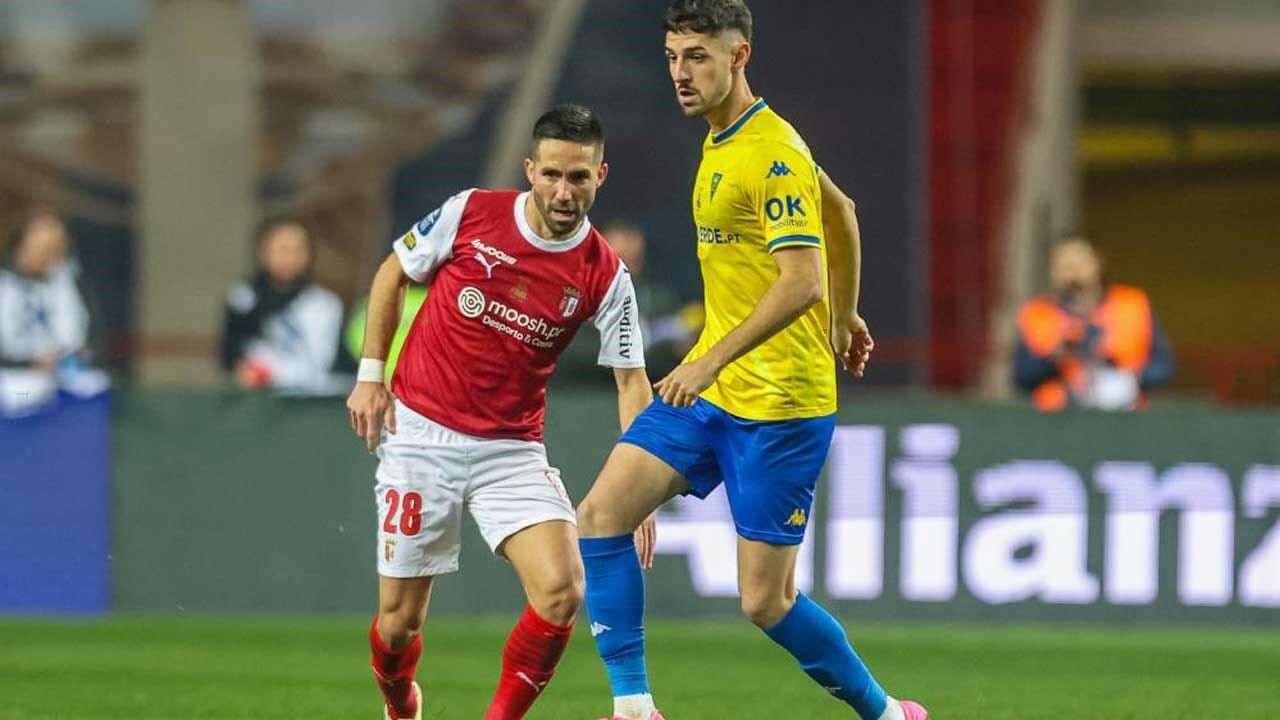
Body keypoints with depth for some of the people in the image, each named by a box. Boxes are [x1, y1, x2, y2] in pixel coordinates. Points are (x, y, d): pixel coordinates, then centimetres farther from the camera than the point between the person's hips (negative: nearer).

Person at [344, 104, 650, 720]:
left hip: (512, 450, 1)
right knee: (401, 619, 2)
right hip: (420, 435, -1)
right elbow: (391, 276, 7)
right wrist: (371, 374, 1)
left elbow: (631, 382, -5)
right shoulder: (470, 213, -8)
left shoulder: (605, 276, -7)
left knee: (560, 590, -21)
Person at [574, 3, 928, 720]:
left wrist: (715, 360, -32)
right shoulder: (723, 142, 12)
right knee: (602, 514, -5)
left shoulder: (774, 153, -17)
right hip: (709, 389, 9)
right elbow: (841, 211, 26)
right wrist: (845, 315, 35)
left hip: (778, 403, -9)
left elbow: (802, 282, -25)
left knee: (767, 601, -5)